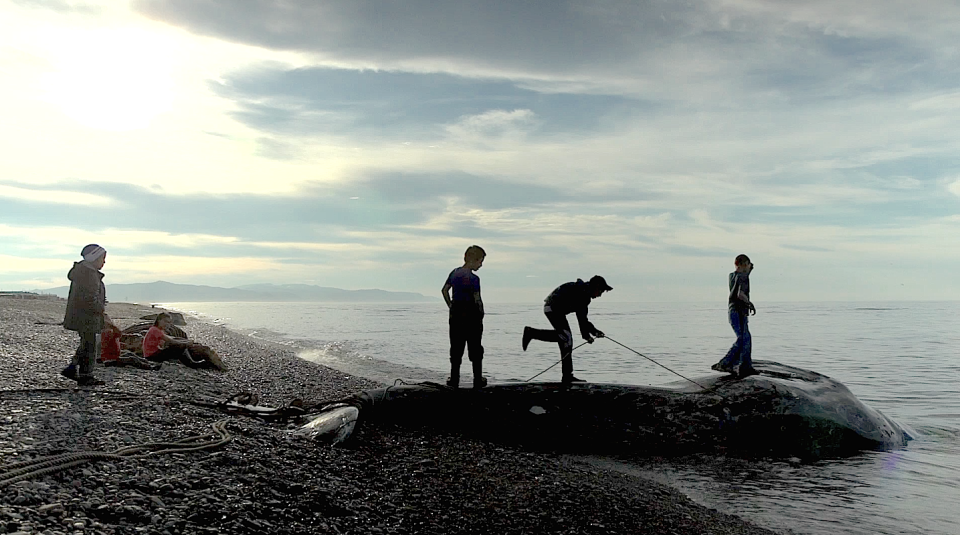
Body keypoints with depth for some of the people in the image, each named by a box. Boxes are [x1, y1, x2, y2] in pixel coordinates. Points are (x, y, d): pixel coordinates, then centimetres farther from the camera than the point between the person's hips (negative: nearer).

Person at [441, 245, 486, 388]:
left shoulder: (454, 273, 5)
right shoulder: (473, 278, -17)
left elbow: (444, 290, 13)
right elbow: (477, 299, -19)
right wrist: (481, 313, -3)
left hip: (456, 314, 6)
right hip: (471, 315, -6)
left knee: (456, 348, 11)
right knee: (475, 349, 7)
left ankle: (454, 380, 13)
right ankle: (478, 380, 13)